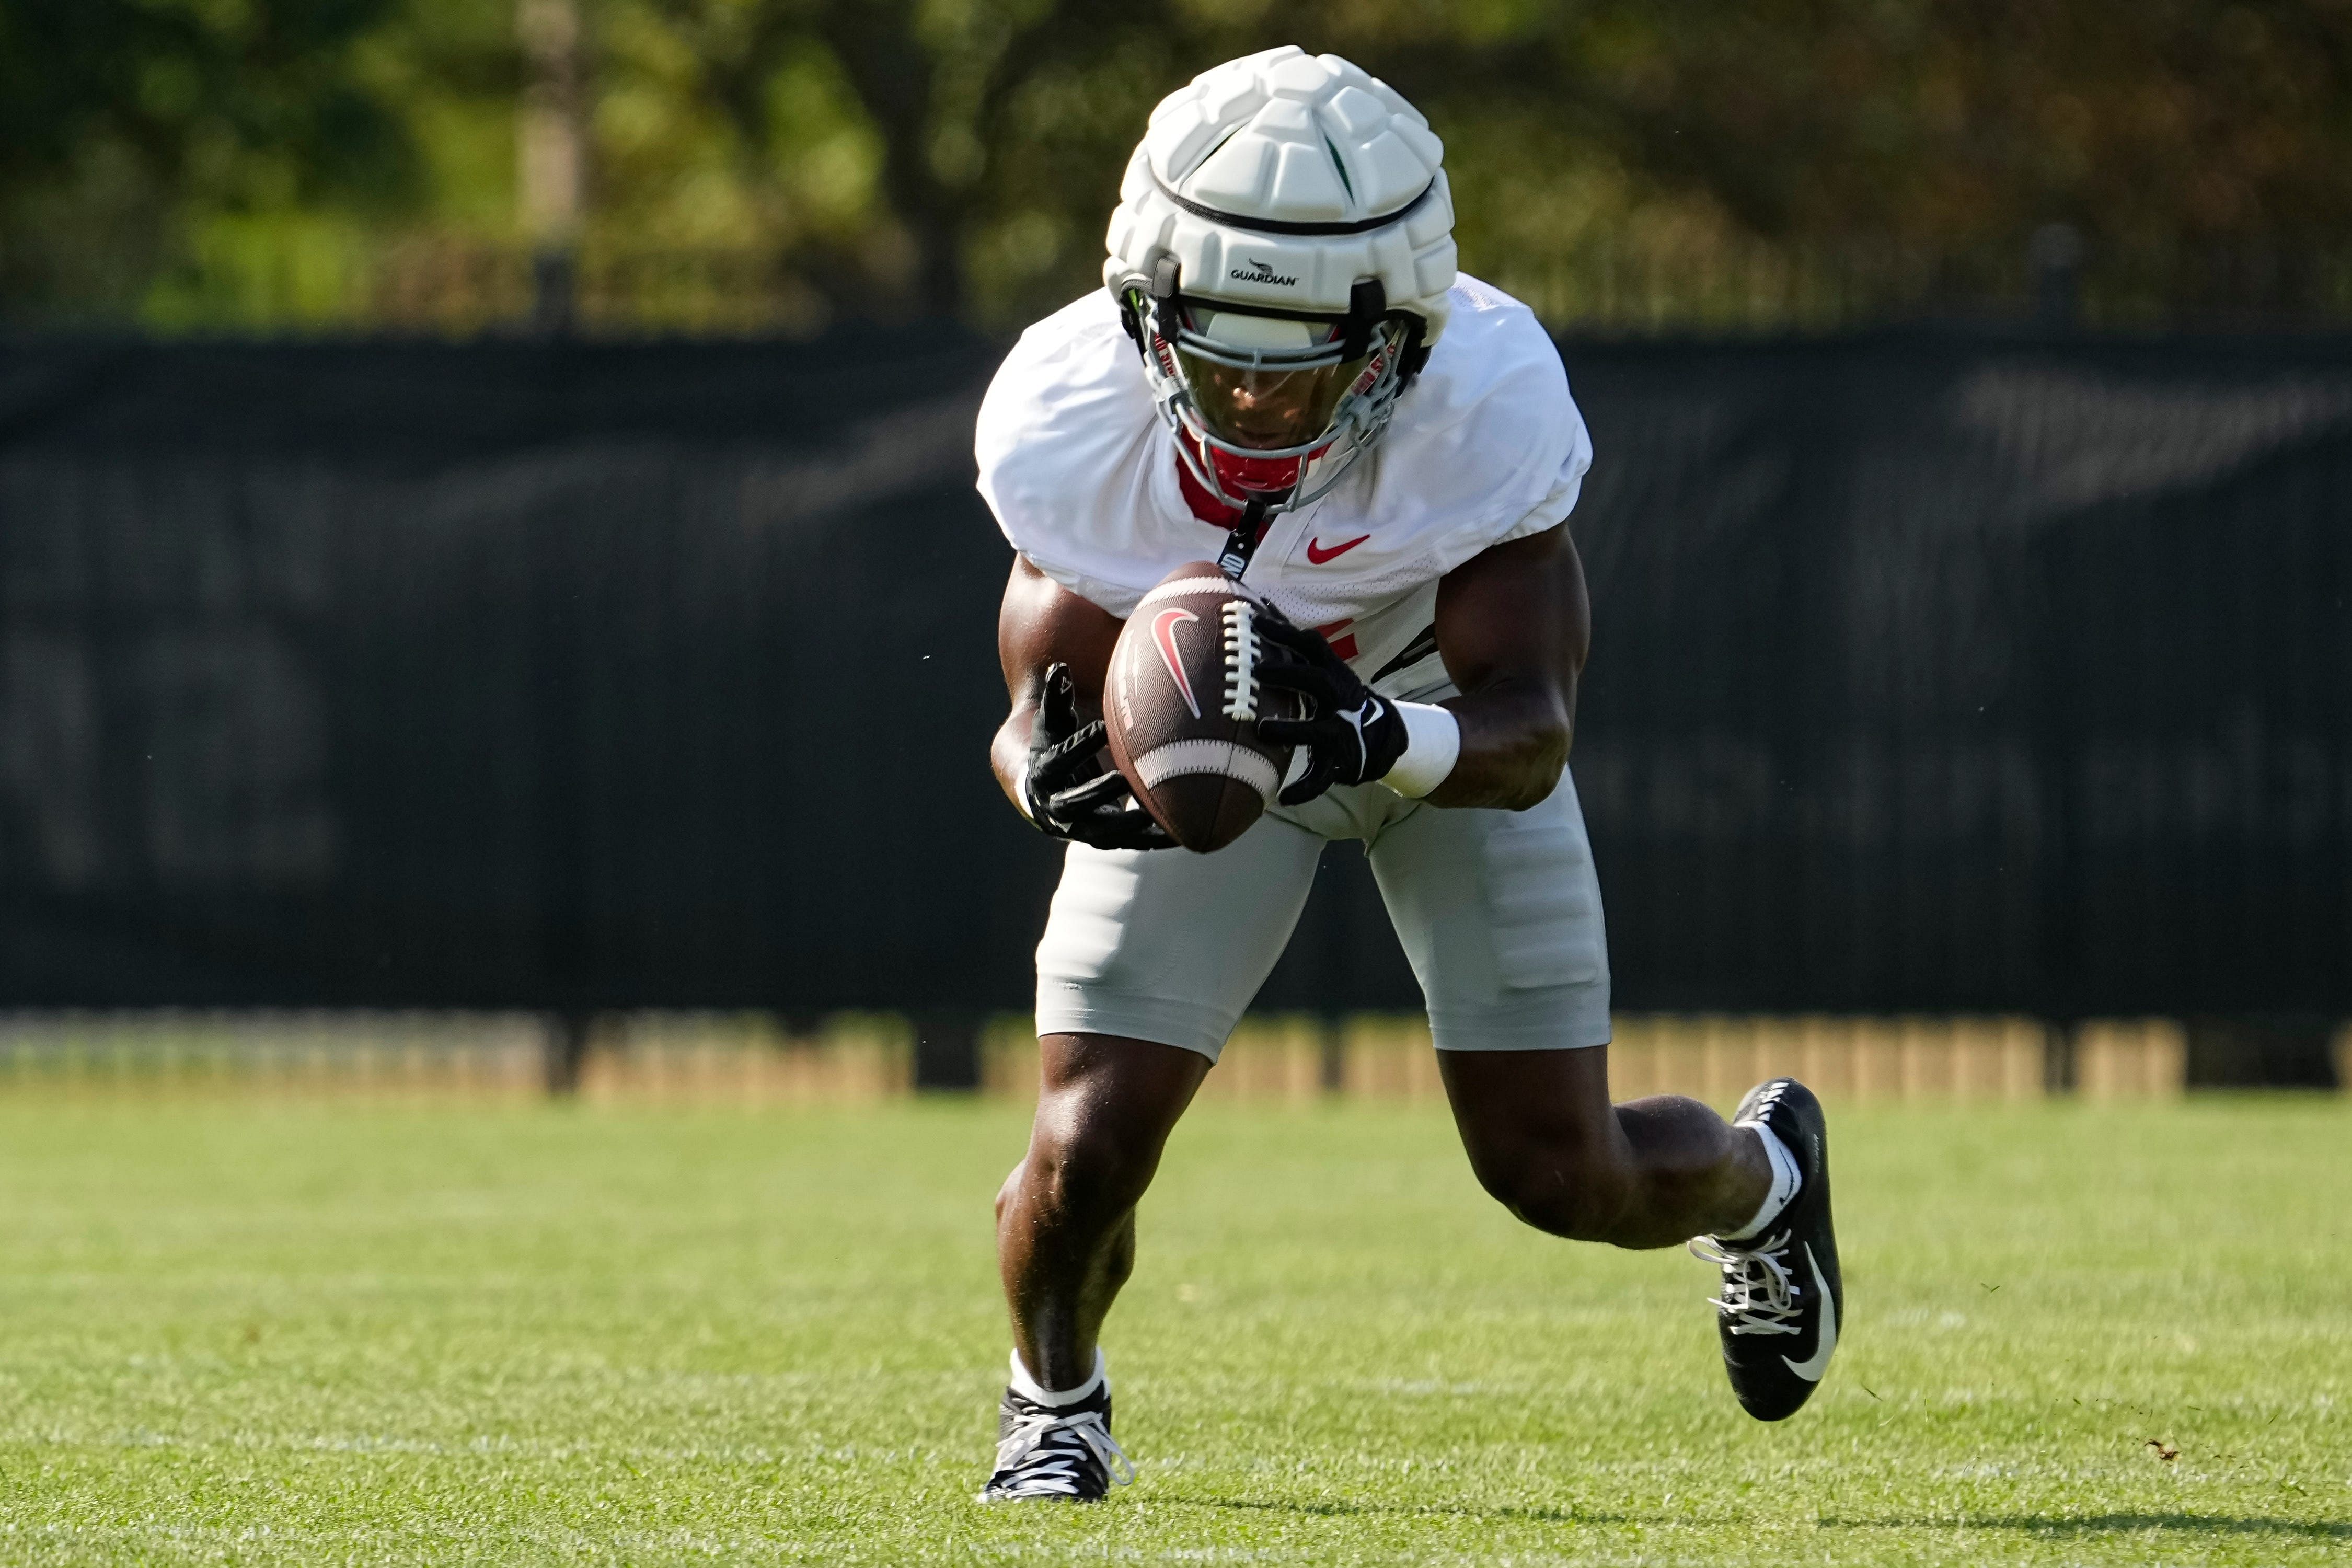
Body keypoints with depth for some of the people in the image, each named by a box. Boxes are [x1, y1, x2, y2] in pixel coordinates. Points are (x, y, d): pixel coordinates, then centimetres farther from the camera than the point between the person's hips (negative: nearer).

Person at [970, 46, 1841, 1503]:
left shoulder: (1484, 399, -37)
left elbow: (1529, 727, -35)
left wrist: (1381, 741, -57)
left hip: (1441, 715, -1)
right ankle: (1056, 1396, 27)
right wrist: (1057, 769, -49)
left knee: (1561, 1174, 1)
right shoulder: (1072, 420, -33)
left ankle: (1758, 1177, 40)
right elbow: (1048, 694, -24)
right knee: (1083, 1163, -10)